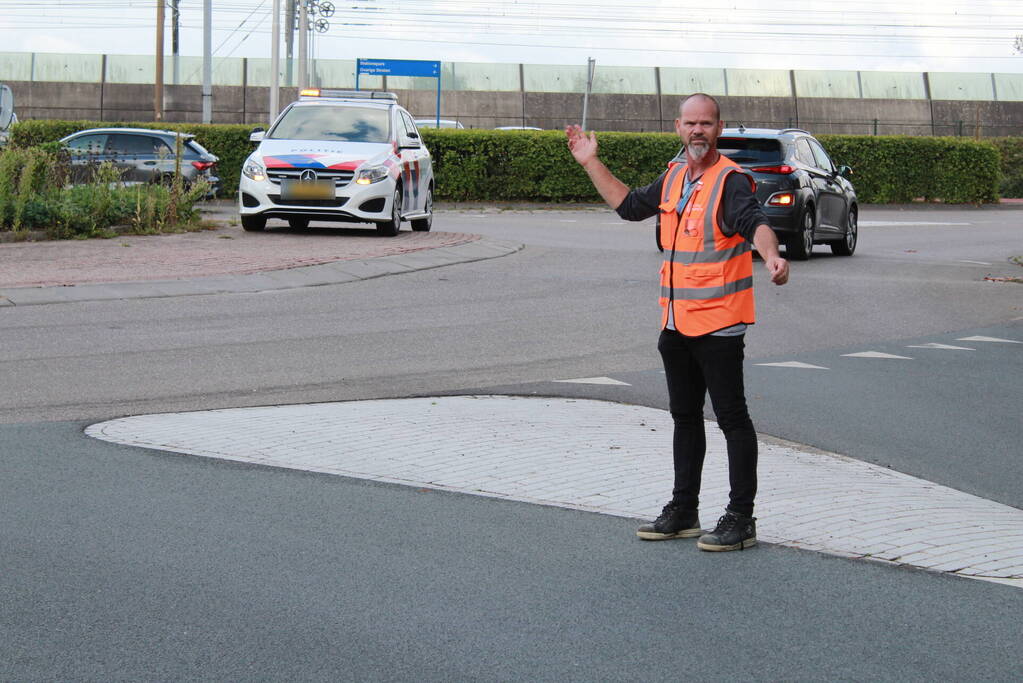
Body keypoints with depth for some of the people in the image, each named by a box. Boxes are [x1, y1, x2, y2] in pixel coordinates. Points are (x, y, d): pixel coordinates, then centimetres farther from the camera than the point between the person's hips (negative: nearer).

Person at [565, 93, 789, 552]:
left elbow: (755, 223, -30)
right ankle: (683, 512, 27)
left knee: (732, 418, -3)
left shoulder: (731, 181, -12)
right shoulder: (674, 177, 12)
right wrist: (591, 163, 27)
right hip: (676, 322, 8)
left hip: (719, 324, -8)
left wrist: (771, 256, -51)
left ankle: (741, 518, 2)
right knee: (685, 417, 16)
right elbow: (630, 205, 28)